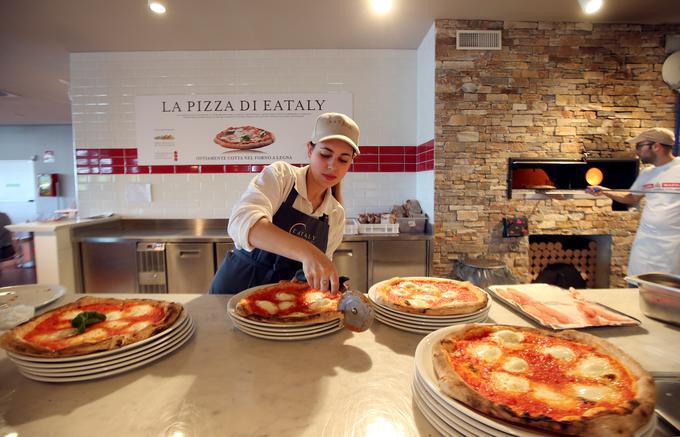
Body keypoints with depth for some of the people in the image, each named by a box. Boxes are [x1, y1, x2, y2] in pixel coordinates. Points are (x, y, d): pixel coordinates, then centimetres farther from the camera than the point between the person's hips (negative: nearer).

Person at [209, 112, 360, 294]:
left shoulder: (337, 215, 2)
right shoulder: (279, 175, -12)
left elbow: (320, 267, 8)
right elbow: (242, 222, -30)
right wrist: (307, 251, -44)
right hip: (237, 287, -2)